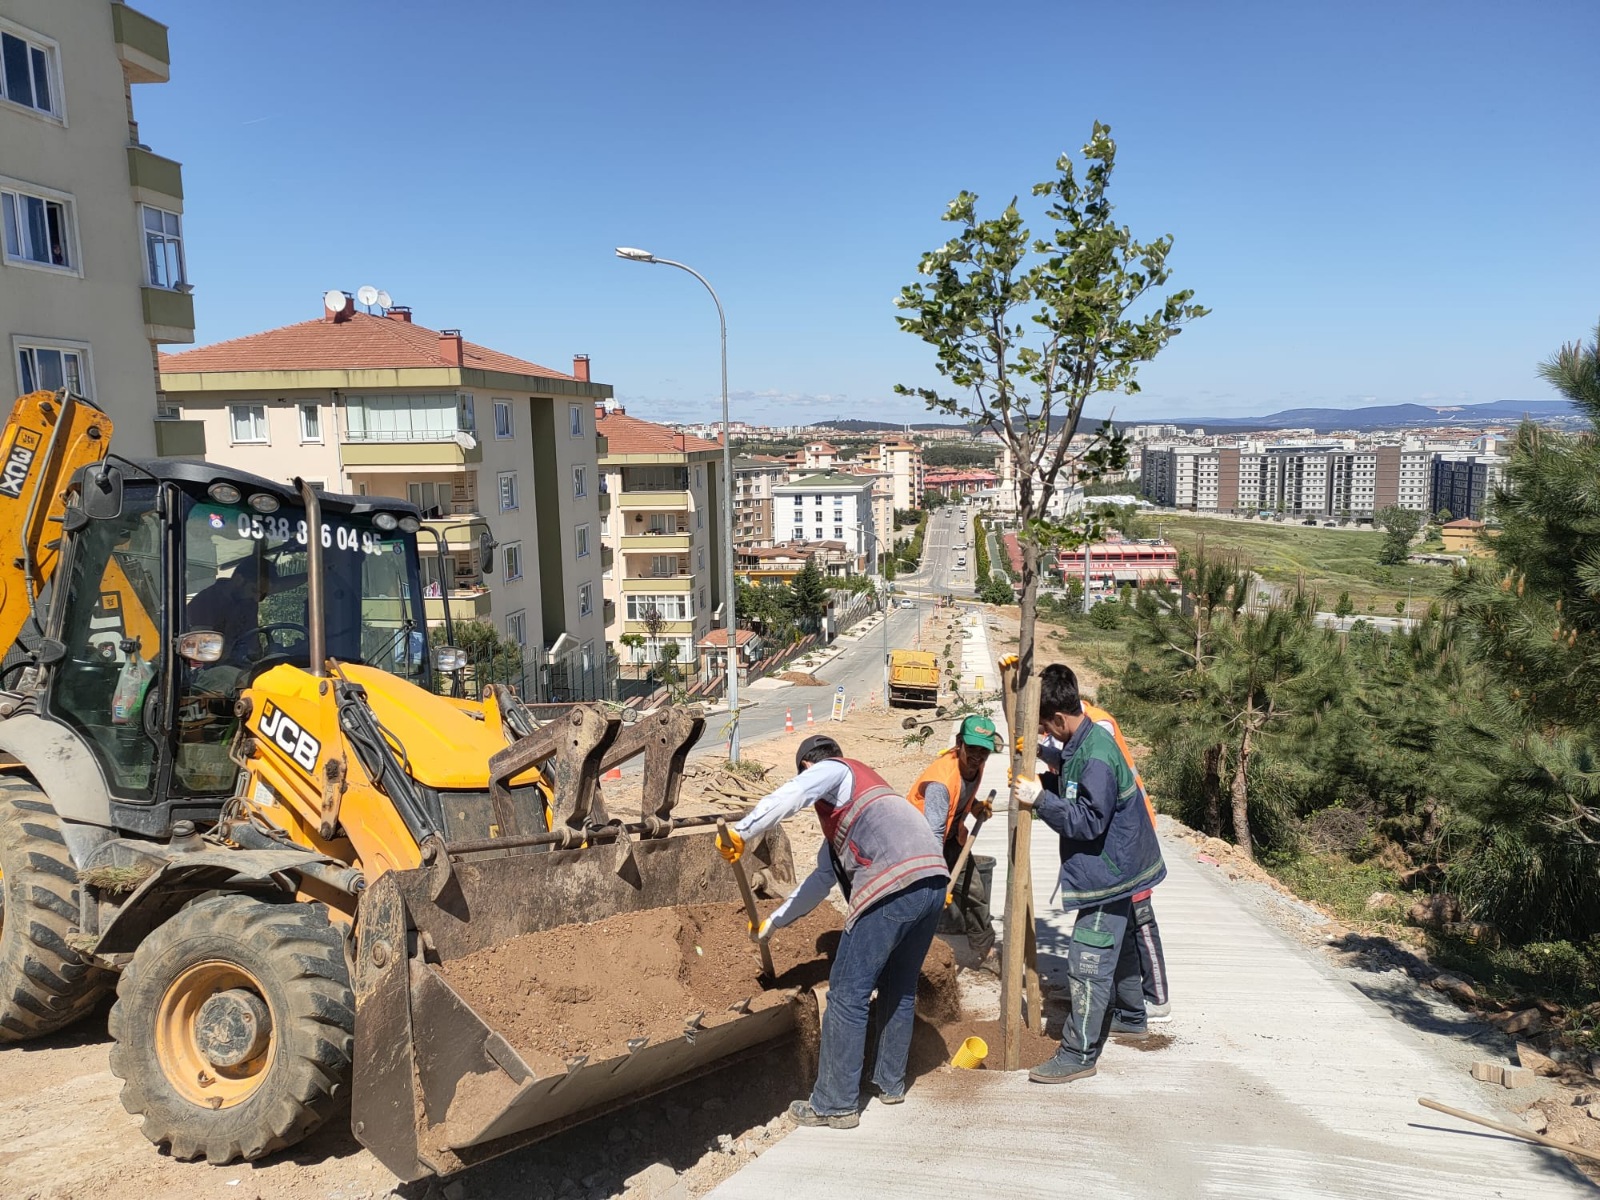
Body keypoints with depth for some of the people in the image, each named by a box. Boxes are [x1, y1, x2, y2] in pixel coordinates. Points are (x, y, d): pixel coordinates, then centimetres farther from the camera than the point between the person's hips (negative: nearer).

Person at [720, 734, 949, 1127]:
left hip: (894, 886, -10)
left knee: (848, 995, 0)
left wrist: (740, 832, -15)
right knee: (900, 987, 24)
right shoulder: (842, 814, 36)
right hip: (934, 879, 10)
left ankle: (836, 1105, 6)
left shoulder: (833, 770, 11)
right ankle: (891, 1082, 37)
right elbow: (822, 878, 38)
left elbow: (787, 797, -13)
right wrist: (773, 922, 42)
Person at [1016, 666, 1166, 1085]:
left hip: (1108, 872, -11)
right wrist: (1044, 792, -1)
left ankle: (1078, 1054, -1)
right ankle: (1131, 1016, 46)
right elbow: (1078, 798, 15)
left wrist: (1041, 800, -27)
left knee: (1088, 963, -7)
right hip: (1116, 868, 11)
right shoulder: (1083, 744, 4)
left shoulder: (1095, 757, -27)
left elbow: (1088, 820, -28)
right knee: (1117, 945, 27)